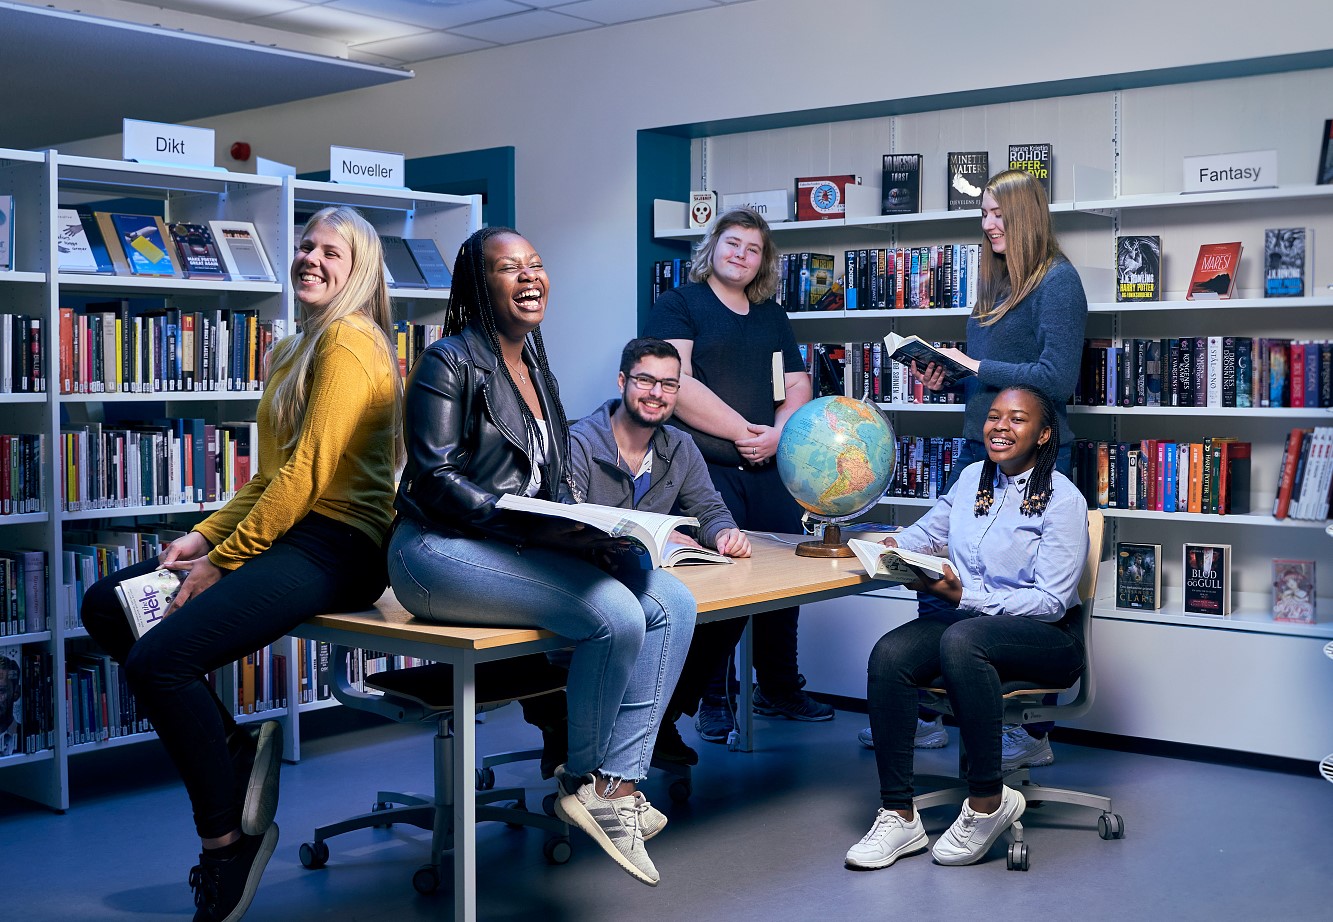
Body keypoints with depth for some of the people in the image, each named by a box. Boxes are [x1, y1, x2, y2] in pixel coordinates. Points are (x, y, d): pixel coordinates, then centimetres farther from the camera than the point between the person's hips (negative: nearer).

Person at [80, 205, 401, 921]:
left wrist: (220, 563, -14)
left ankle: (228, 838, -4)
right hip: (285, 534, 10)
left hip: (336, 547, -10)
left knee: (159, 656, -23)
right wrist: (203, 537, 6)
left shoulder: (349, 339, -10)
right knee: (106, 606, 6)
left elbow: (310, 473, -17)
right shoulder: (297, 350, 22)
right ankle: (234, 749, 6)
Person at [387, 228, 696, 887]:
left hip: (525, 547, 8)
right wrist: (532, 529, -24)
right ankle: (581, 780, -5)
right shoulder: (450, 362, -8)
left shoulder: (535, 364, 17)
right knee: (614, 613, -27)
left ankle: (617, 782, -12)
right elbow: (437, 480, -16)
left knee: (672, 603, -9)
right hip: (442, 549, -8)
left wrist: (581, 528, -1)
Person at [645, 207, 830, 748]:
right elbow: (676, 384, -13)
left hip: (770, 469, 6)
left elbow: (798, 386, 17)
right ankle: (710, 701, 7)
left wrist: (777, 433, -4)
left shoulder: (772, 316, 20)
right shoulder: (679, 304, 1)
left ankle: (780, 691, 22)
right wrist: (742, 431, -11)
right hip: (705, 469, -6)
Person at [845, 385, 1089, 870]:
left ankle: (988, 799, -25)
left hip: (1046, 636, -6)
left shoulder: (1063, 500, -9)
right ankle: (898, 815, -21)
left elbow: (1051, 600, -15)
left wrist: (964, 596, -22)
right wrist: (897, 547, 2)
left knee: (960, 639, -39)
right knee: (888, 654, -25)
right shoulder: (973, 478, 11)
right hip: (962, 614, 6)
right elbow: (929, 529, 25)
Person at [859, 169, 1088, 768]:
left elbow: (1057, 379, -18)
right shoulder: (996, 282, 16)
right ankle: (924, 715, 19)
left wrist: (975, 366, -15)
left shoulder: (1056, 281, -10)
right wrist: (946, 375, 3)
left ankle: (1035, 735, 12)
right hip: (978, 450, 9)